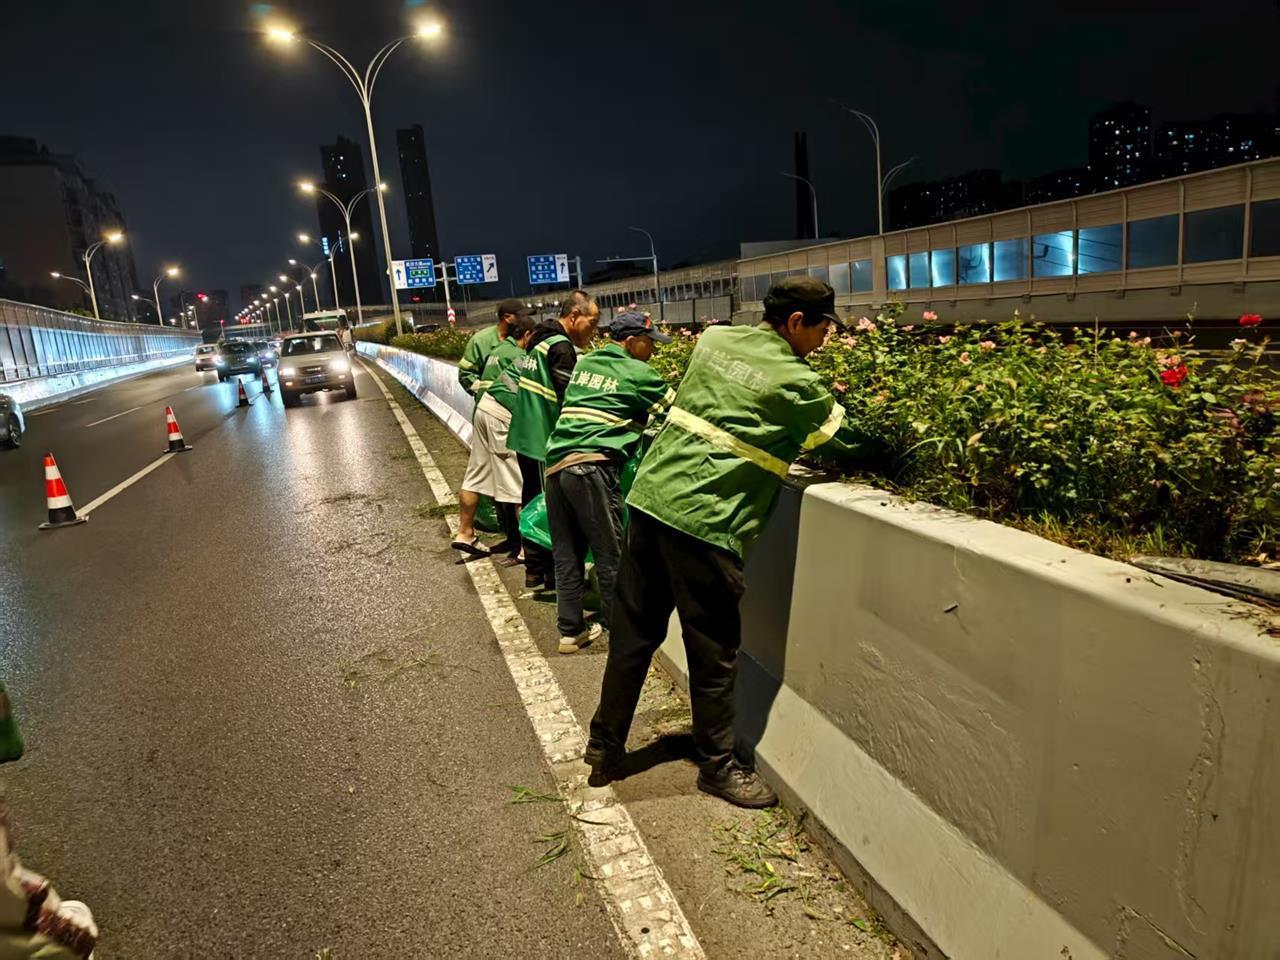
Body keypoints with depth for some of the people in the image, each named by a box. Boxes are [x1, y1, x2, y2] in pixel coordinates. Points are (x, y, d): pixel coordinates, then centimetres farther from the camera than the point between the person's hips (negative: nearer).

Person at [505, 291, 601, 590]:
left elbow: (513, 376, 16)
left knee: (533, 502, 16)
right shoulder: (561, 347, -16)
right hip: (544, 441, -9)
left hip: (526, 436, 9)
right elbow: (569, 399, -21)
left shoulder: (538, 340, 12)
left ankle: (534, 571, 27)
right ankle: (550, 575, 11)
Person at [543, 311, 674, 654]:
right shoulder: (636, 373, 2)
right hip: (590, 468, -7)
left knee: (566, 555, 11)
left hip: (555, 465, 7)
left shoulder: (584, 363, 20)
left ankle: (570, 631, 16)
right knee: (610, 554, 4)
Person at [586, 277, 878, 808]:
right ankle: (717, 765, 25)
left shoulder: (714, 338, 12)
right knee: (713, 651, 8)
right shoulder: (797, 384, -4)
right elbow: (849, 438, 7)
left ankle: (605, 748, 29)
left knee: (633, 632, 16)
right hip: (704, 520, -7)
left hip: (651, 494, 7)